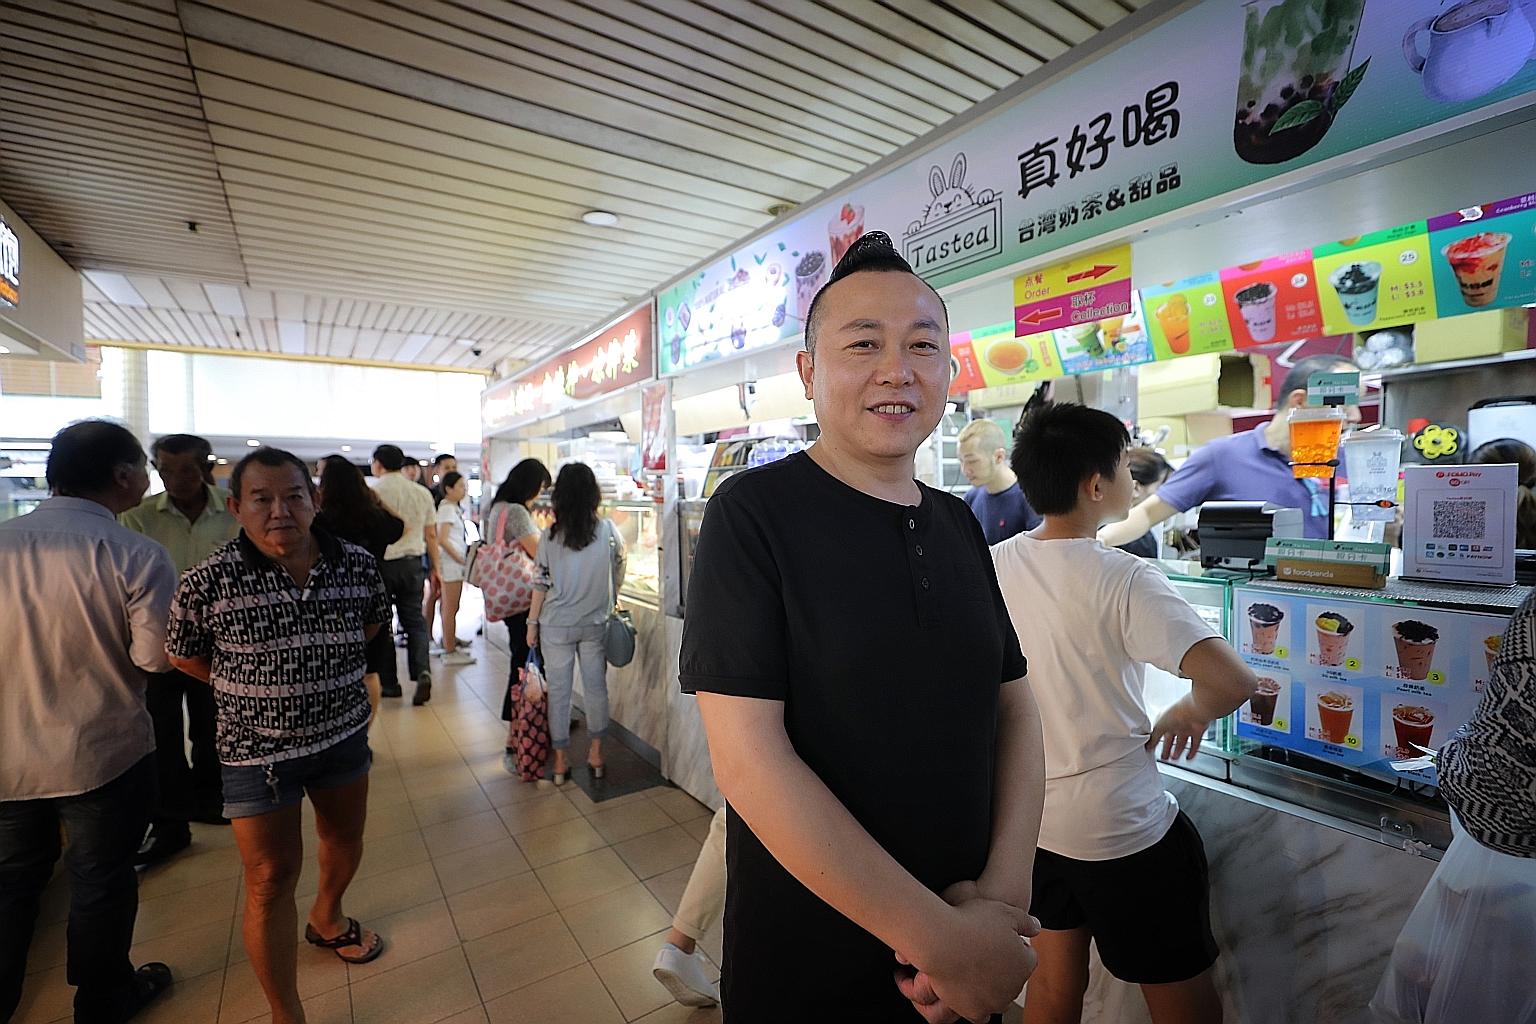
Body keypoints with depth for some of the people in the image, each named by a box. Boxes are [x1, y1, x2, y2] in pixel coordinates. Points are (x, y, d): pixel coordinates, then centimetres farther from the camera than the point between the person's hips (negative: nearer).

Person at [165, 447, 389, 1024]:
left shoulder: (358, 564, -12)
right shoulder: (210, 582, -19)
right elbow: (182, 654, -2)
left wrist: (320, 669, 5)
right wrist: (253, 689, -2)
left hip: (344, 733, 4)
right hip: (258, 746, -3)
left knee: (345, 838, 23)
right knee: (271, 879, 6)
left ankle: (326, 919, 55)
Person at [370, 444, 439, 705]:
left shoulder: (372, 493, -8)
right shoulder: (422, 493, 3)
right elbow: (431, 535, 7)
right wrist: (434, 567, 15)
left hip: (380, 562, -3)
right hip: (412, 561, 3)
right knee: (414, 620, 11)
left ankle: (389, 683, 17)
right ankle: (422, 672, -9)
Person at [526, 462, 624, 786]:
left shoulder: (550, 535, -10)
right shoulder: (608, 531, -7)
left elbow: (541, 584, -7)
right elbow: (619, 571, 6)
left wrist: (532, 623, 4)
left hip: (556, 625, -1)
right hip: (595, 622, 1)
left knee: (559, 692, 10)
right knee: (596, 687, 14)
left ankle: (560, 762, 21)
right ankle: (596, 755, 25)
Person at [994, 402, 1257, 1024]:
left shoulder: (994, 564, -6)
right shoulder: (1123, 581, -22)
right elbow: (1233, 682, -27)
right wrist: (1186, 714, -6)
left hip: (1028, 814, 6)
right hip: (1123, 829, -5)